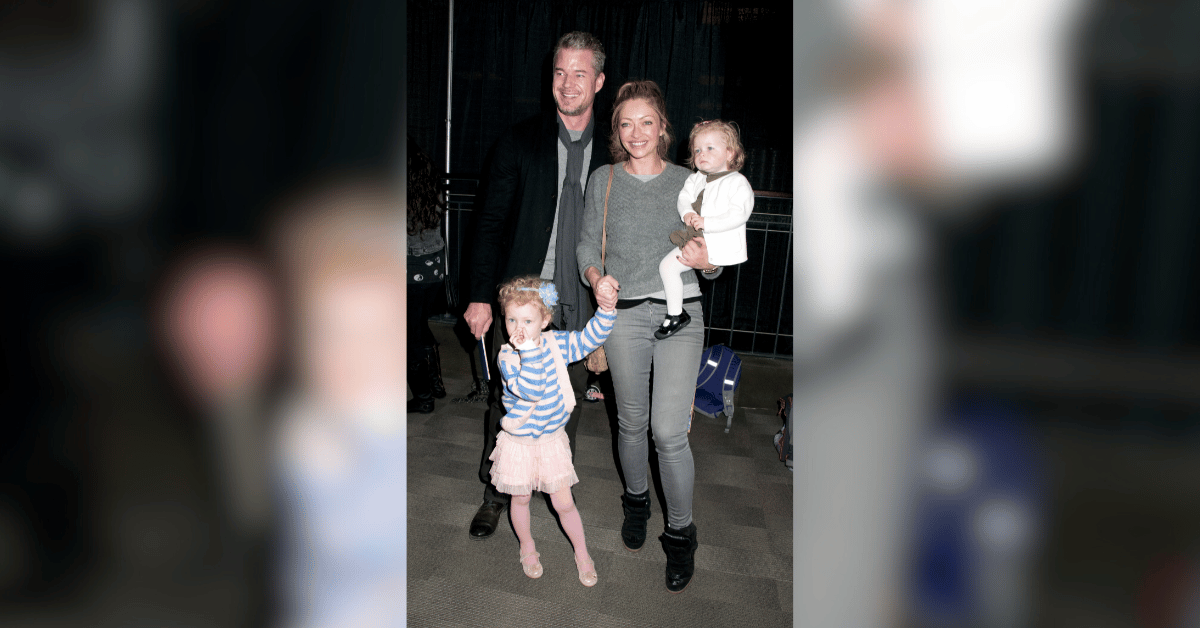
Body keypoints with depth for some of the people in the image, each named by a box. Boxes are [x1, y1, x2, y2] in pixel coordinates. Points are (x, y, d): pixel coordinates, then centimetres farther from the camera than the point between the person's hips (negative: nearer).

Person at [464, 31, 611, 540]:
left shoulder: (608, 154, 4)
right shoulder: (519, 141, -1)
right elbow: (490, 222, -2)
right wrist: (481, 296, -7)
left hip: (578, 307, 2)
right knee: (506, 401, 8)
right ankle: (496, 493, 27)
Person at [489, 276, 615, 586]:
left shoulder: (556, 344, -10)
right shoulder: (507, 357, -23)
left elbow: (591, 337, -12)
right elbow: (531, 390, -36)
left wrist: (606, 309, -27)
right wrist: (529, 350, -45)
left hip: (552, 440, 2)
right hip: (518, 442, -2)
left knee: (563, 503, 9)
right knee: (521, 499, 18)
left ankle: (582, 554, 31)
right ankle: (527, 548, 44)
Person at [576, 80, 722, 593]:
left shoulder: (687, 182, 6)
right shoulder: (603, 180, 6)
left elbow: (714, 264, 9)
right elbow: (588, 245, 9)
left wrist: (705, 259, -15)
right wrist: (596, 277, -12)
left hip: (680, 313, -1)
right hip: (624, 313, 1)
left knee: (670, 432, -6)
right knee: (631, 423, 12)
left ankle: (680, 532, 15)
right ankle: (636, 499, 40)